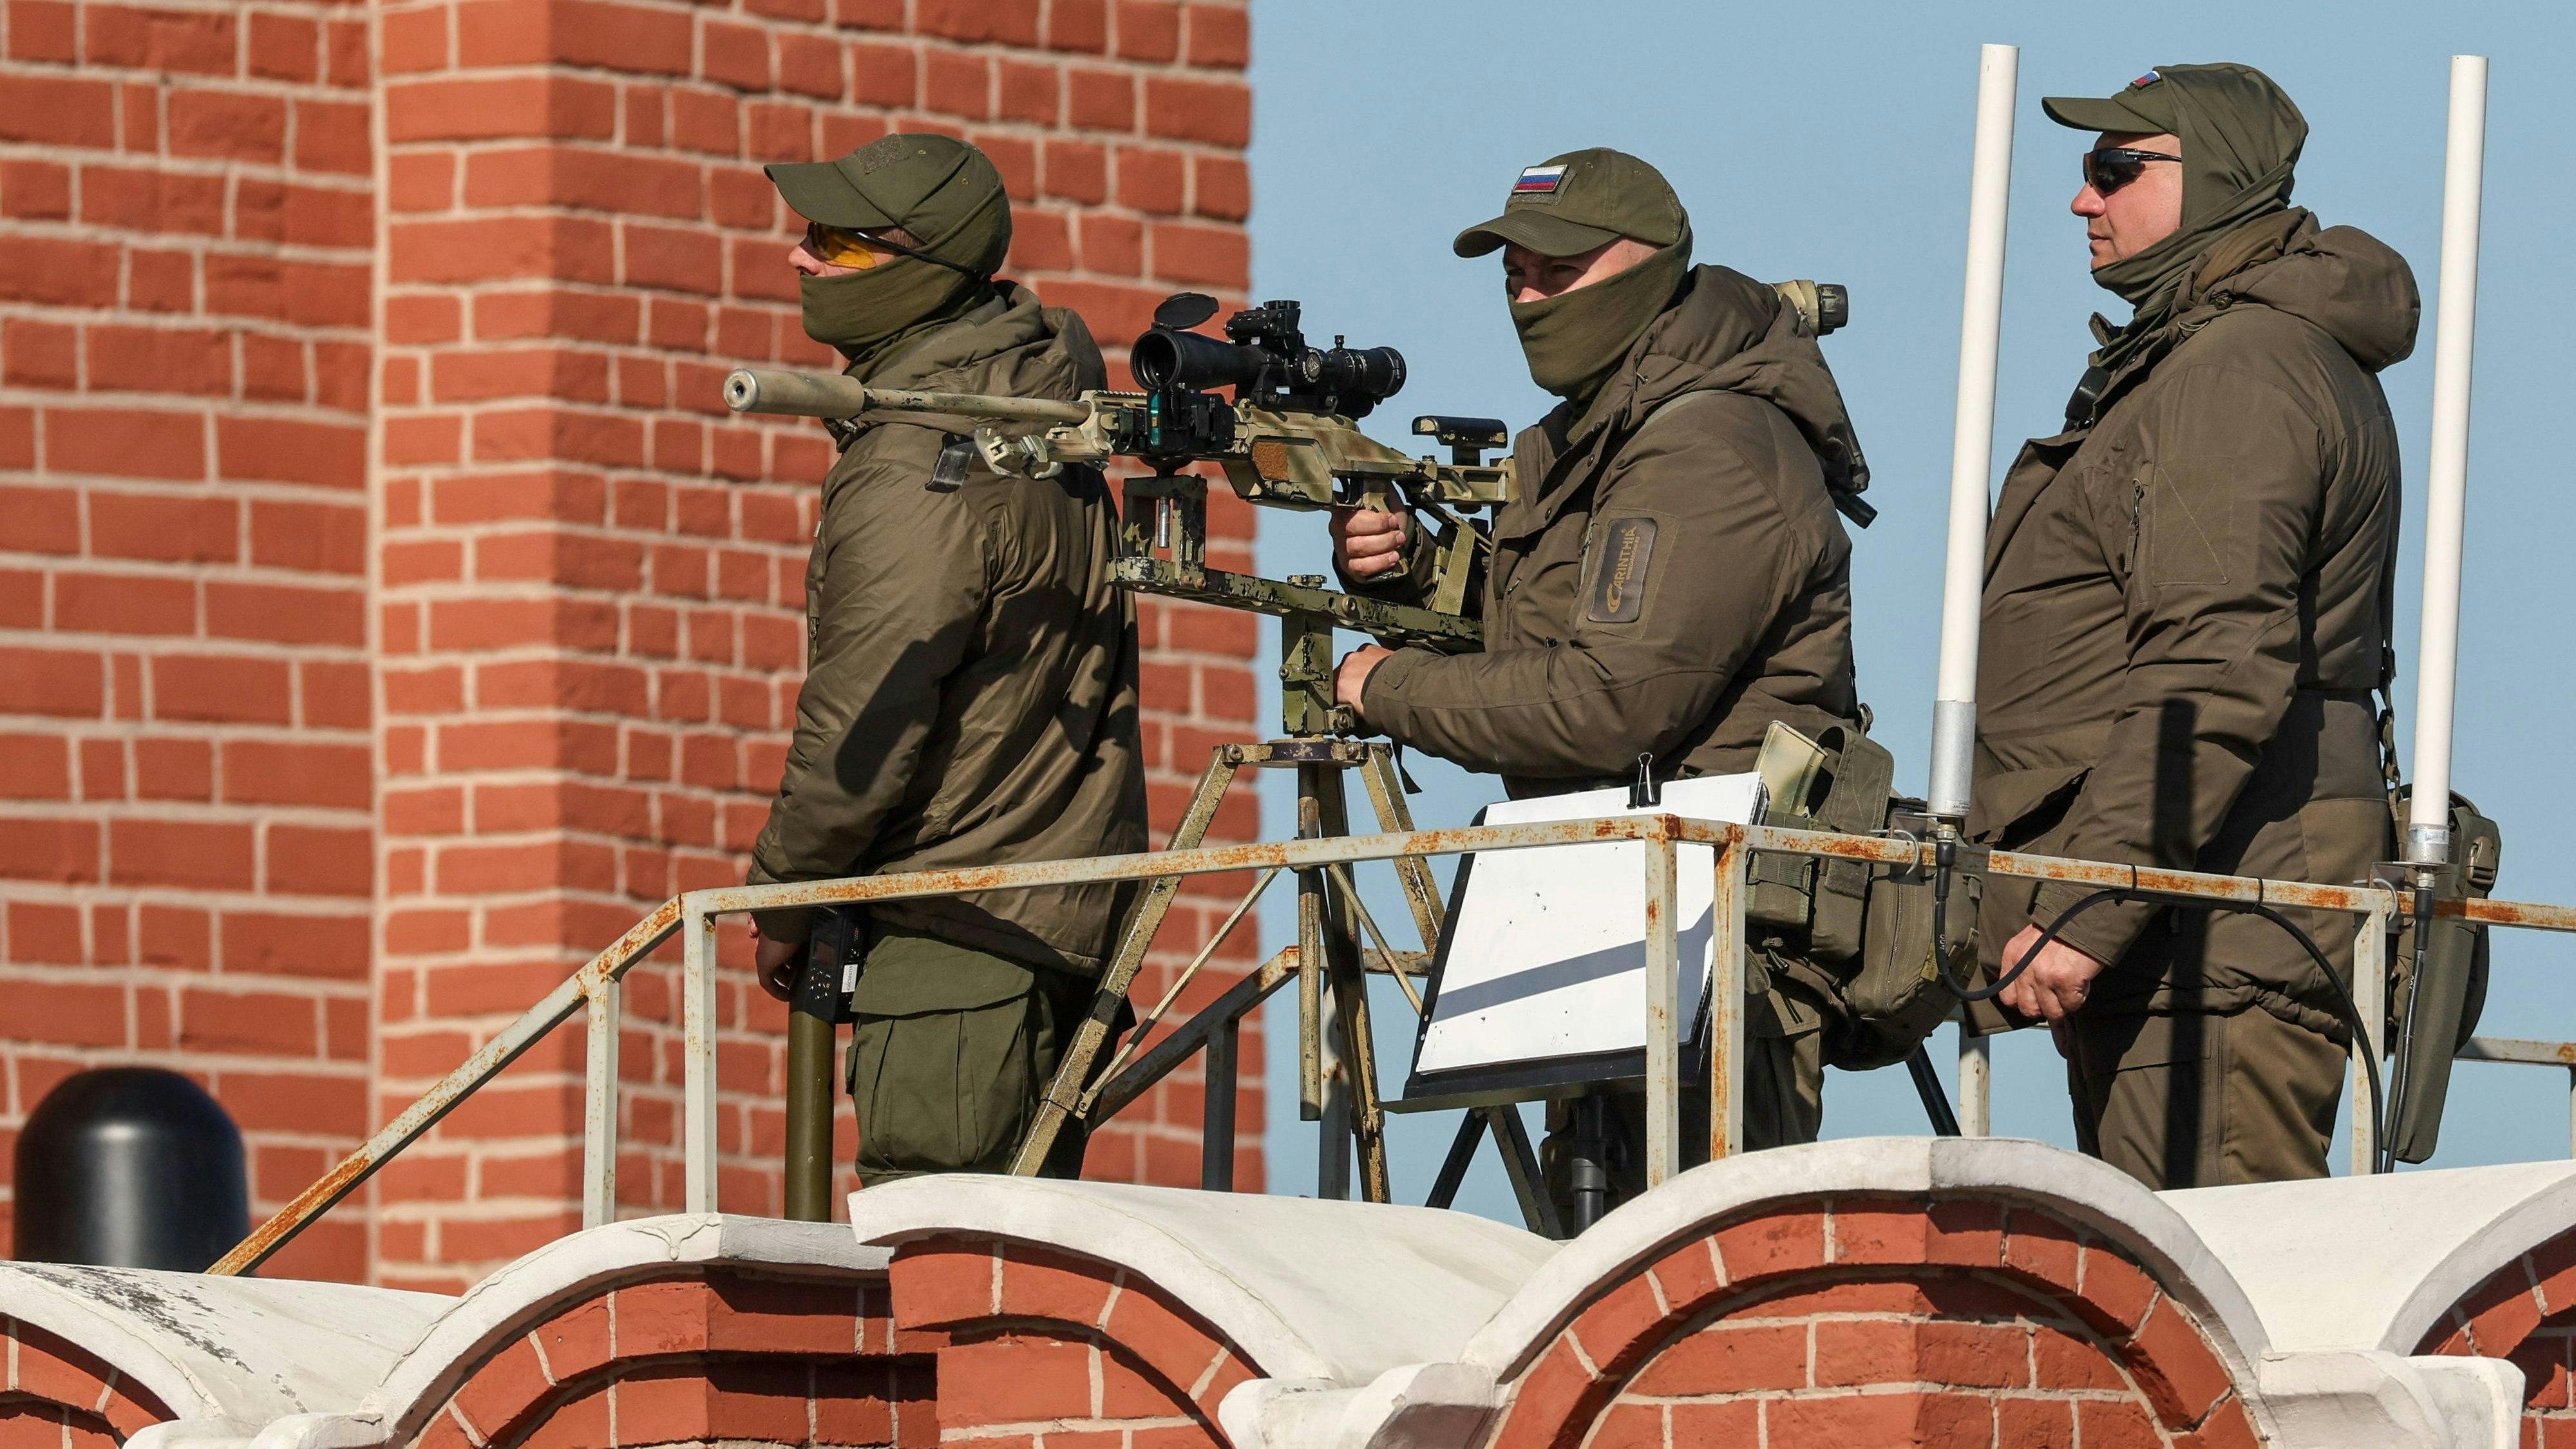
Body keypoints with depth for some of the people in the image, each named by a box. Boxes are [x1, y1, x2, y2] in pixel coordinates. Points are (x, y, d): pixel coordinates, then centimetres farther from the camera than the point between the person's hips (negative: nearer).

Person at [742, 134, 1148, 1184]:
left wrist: (782, 900, -2)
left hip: (960, 927, -10)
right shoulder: (1045, 372, 9)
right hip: (1067, 904, 10)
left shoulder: (912, 474, -19)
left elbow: (864, 733, -17)